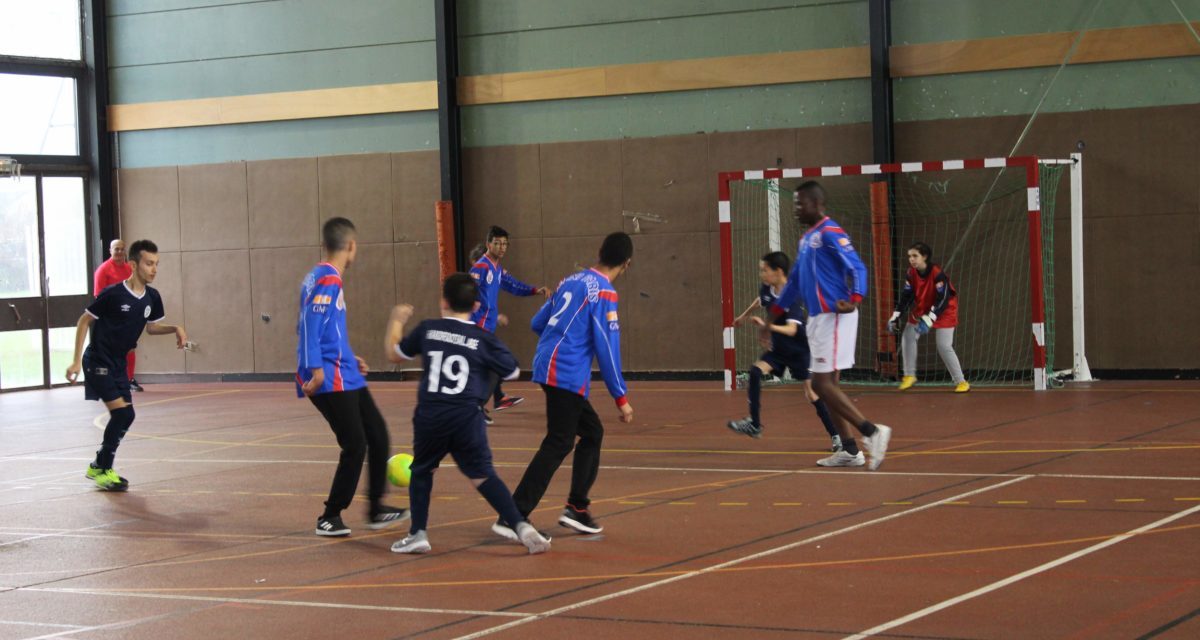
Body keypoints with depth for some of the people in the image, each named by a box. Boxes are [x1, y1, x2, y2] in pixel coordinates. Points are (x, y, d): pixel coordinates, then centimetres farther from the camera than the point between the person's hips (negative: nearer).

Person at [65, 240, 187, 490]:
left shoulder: (152, 297, -1)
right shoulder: (113, 293, -20)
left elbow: (151, 327, 16)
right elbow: (84, 321, -10)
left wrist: (175, 329, -4)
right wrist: (77, 360, -13)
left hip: (119, 363, 8)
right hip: (98, 361, -8)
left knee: (125, 416, 10)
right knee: (122, 412, -17)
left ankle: (98, 467, 28)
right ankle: (104, 470, -3)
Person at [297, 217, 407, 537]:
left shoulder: (322, 277, 15)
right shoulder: (327, 280, -14)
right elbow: (311, 325, -23)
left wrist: (349, 359, 29)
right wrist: (316, 369, -28)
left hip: (345, 377, 10)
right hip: (331, 381, -10)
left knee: (377, 435, 12)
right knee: (355, 445, -7)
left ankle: (375, 509, 20)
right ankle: (330, 518, 4)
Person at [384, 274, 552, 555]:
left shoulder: (427, 330, 7)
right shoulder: (484, 339, 2)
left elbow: (394, 353, 22)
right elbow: (513, 372, 13)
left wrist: (397, 320, 39)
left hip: (430, 415, 1)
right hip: (467, 416, -1)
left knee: (422, 470, 22)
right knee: (483, 476, 2)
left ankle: (417, 534, 17)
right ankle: (521, 526, -12)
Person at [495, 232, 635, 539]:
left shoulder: (571, 281, 13)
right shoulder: (603, 292, -10)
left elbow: (537, 323, 20)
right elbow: (607, 348, -13)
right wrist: (621, 398, -7)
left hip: (549, 367, 9)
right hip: (568, 373, -9)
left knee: (592, 432, 19)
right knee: (557, 445, -9)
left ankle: (576, 508, 20)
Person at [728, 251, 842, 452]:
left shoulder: (793, 297, -27)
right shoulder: (767, 290, -7)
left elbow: (792, 330, -38)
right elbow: (760, 301, 21)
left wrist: (768, 326, -52)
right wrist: (743, 315, 35)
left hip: (799, 351, -6)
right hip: (778, 349, 6)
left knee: (812, 393, -5)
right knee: (755, 372, -16)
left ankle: (835, 436, 9)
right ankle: (754, 424, -10)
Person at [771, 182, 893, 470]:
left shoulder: (830, 233, -11)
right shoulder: (806, 238, 18)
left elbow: (857, 268, -19)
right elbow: (794, 281, 27)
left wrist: (854, 299, -36)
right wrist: (775, 314, 29)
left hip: (834, 316, -10)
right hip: (818, 317, 10)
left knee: (823, 384, -12)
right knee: (824, 385, 9)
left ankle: (872, 431, -9)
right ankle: (850, 450, 13)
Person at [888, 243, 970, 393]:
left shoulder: (937, 273, -27)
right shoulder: (912, 273, -9)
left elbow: (943, 299, -30)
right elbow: (906, 295, -3)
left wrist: (929, 319, -37)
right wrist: (895, 316, -11)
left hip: (944, 311, -6)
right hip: (921, 308, 6)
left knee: (944, 347, -14)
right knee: (908, 337, -1)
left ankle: (961, 382, -4)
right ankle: (909, 376, 14)